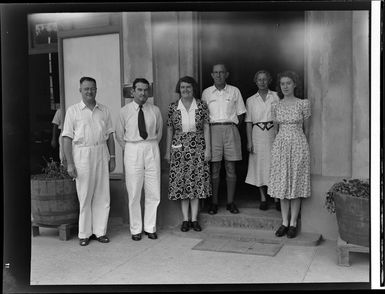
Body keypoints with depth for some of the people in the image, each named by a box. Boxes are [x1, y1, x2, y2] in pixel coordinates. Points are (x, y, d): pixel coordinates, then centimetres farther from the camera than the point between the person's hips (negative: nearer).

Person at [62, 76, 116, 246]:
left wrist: (112, 157, 8)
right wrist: (70, 163, -9)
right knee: (85, 196, 3)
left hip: (101, 153, 3)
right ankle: (84, 233, 15)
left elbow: (110, 135, 13)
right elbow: (67, 138, -4)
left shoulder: (104, 110, 9)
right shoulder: (73, 111, -1)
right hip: (82, 154, -3)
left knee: (102, 195, 5)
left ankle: (100, 231, 17)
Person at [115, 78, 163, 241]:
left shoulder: (155, 110, 5)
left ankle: (150, 227, 17)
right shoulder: (124, 111, 0)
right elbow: (119, 135, 9)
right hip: (132, 150, -2)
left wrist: (151, 147, 11)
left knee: (154, 192, 4)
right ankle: (136, 229, 14)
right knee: (134, 193, 2)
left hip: (152, 150, 2)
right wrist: (130, 150, 4)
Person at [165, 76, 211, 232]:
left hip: (197, 148, 0)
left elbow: (206, 127, 2)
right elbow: (170, 130, 6)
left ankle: (194, 219, 12)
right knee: (181, 182, 2)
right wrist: (168, 151, 6)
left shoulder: (201, 106, 1)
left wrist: (208, 148, -3)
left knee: (196, 181, 2)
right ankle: (185, 219, 12)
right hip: (179, 148, 0)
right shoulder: (173, 107, 2)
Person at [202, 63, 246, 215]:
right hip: (213, 130, 0)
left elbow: (240, 113, 11)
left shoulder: (234, 91, 7)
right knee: (214, 169, 1)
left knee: (231, 168, 3)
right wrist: (213, 127, 0)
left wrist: (232, 126, 2)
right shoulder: (206, 92, 8)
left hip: (230, 129, 0)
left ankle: (230, 202, 12)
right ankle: (214, 202, 9)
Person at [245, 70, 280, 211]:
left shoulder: (276, 96, 6)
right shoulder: (251, 100, 9)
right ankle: (263, 198, 13)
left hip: (273, 132, -1)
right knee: (259, 166, 3)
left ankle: (276, 198, 8)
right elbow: (248, 122, 5)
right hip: (257, 134, 1)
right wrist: (249, 141, -3)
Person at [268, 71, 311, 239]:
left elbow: (306, 128, 8)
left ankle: (293, 223, 10)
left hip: (298, 145, -3)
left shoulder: (303, 104, -2)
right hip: (280, 146, 3)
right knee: (282, 184, 5)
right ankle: (284, 222, 14)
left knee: (296, 184, 1)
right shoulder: (275, 106, 6)